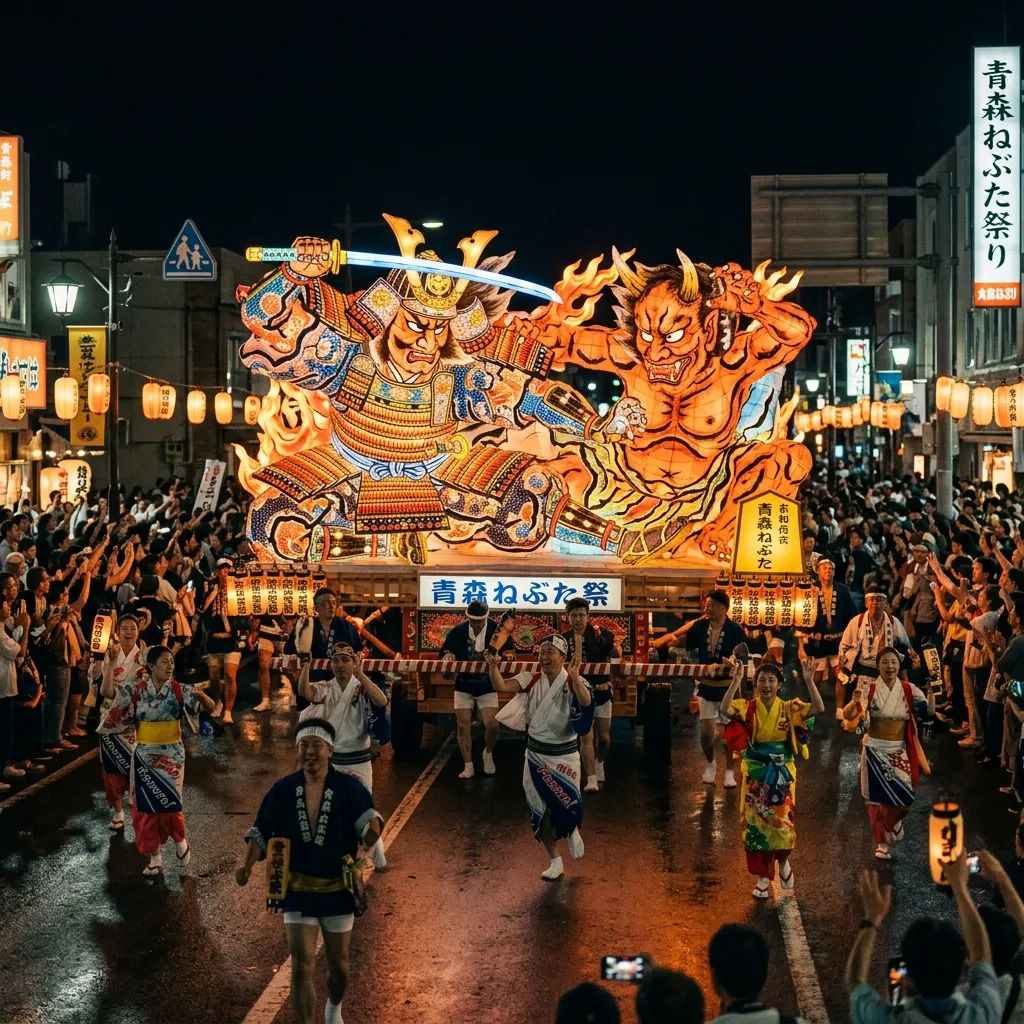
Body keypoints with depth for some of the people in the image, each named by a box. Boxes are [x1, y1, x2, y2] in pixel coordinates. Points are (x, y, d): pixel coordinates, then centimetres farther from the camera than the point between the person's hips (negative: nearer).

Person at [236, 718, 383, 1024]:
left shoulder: (349, 788, -11)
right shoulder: (283, 790, -6)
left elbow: (369, 819, -26)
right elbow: (261, 833, 0)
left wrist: (370, 833, -49)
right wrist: (247, 865, -16)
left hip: (338, 891, 0)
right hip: (298, 891, 0)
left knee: (338, 966, 17)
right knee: (302, 968, -6)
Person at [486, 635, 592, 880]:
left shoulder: (573, 682, -12)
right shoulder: (531, 680, -4)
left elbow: (586, 702, -33)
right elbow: (501, 686, -17)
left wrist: (574, 676, -50)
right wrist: (494, 667, -37)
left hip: (564, 756, -3)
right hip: (536, 755, 3)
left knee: (568, 806, -14)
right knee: (541, 812, 8)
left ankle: (572, 831, 24)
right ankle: (555, 862, 26)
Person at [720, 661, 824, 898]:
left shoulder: (789, 708, -2)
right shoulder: (748, 708, -4)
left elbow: (819, 708, -16)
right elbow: (725, 709, -25)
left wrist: (809, 680, -26)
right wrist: (736, 682, -35)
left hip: (782, 774, 0)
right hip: (756, 774, 0)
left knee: (782, 821, 0)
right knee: (756, 823, 4)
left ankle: (783, 861, 31)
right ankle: (762, 876, 16)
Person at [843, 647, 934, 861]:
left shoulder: (909, 690, -2)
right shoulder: (869, 689, -10)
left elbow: (929, 712, -9)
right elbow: (848, 716, -16)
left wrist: (931, 691, -26)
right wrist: (855, 701, -37)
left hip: (900, 752, 2)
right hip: (875, 750, -2)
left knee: (903, 797, 2)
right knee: (879, 798, 4)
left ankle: (892, 825, 35)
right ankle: (882, 843, 19)